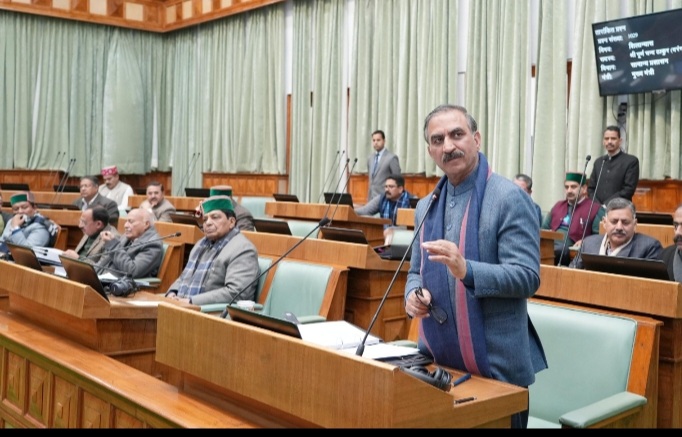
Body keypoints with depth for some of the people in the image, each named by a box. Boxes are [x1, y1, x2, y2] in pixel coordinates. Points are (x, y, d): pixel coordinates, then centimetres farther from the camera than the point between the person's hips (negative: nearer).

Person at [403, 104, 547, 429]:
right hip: (437, 361, 6)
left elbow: (527, 278, -16)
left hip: (494, 365, -6)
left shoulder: (509, 198, -11)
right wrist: (414, 294, -5)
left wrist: (466, 270, -30)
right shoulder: (426, 206, 10)